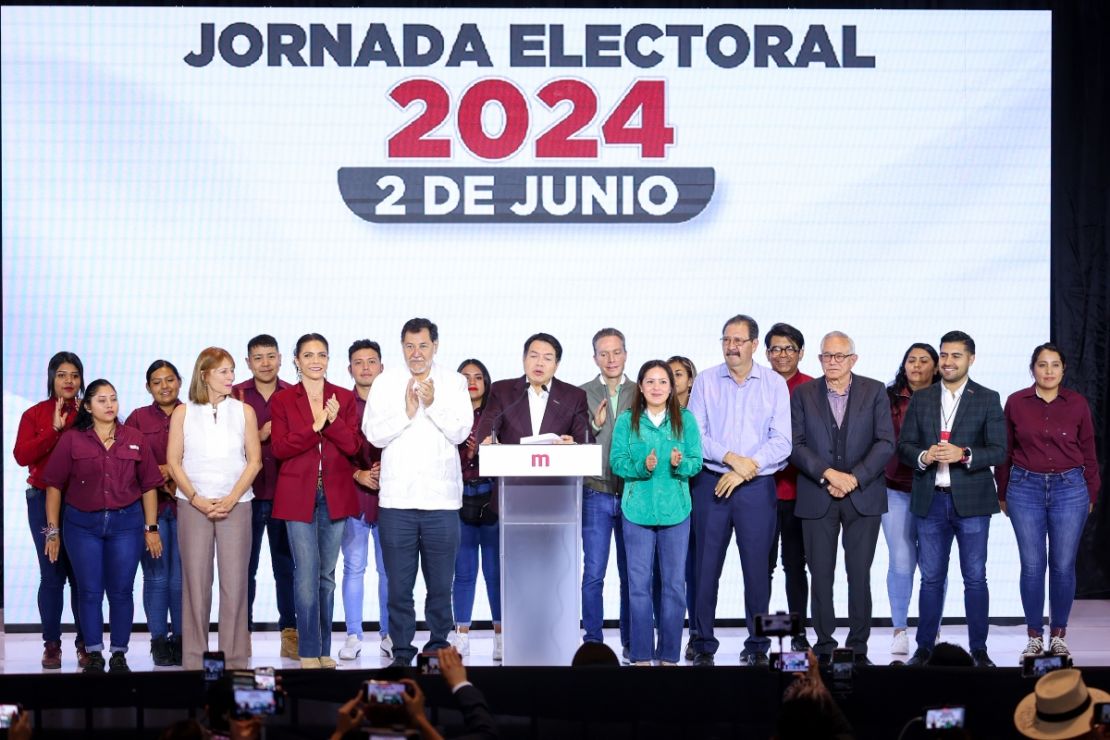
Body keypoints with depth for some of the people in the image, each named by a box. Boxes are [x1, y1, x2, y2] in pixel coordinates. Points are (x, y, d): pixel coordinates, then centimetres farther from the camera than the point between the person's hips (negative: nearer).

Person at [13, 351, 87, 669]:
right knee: (52, 573, -4)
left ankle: (85, 644, 5)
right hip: (44, 499, 0)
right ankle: (51, 645, 4)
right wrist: (55, 429, -14)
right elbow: (22, 456, -8)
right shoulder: (35, 415, 6)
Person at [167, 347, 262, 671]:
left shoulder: (244, 411, 8)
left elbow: (254, 460, 4)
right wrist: (197, 500, -8)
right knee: (196, 581, -2)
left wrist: (231, 499, -8)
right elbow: (174, 462, 3)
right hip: (193, 504, 0)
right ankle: (194, 660, 3)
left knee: (234, 581, -3)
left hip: (235, 505, 1)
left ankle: (236, 658, 2)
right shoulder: (183, 413, 6)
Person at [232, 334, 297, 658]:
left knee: (287, 564, 3)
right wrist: (258, 436, -13)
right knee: (245, 566, 2)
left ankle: (290, 633, 9)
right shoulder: (235, 396, 5)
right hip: (247, 493, -1)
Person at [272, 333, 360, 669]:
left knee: (327, 574, 8)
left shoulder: (344, 398, 8)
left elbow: (352, 446, -1)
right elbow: (280, 448, -6)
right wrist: (315, 426, -17)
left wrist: (334, 421, -18)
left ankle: (324, 649, 15)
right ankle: (309, 651, -2)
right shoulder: (282, 400, 4)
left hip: (335, 494, 2)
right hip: (298, 494, -2)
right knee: (306, 572, -7)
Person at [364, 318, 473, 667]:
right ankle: (402, 649, 11)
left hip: (441, 497, 0)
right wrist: (407, 412, -11)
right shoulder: (385, 383, 6)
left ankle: (438, 645, 15)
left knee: (440, 583, 5)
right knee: (399, 583, 3)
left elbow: (462, 432, -4)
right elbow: (374, 433, -2)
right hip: (396, 498, 0)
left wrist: (432, 405, -15)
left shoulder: (454, 382, 6)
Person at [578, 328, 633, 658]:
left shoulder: (640, 393, 7)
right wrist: (594, 426, -15)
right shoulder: (581, 394, 5)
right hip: (596, 493, -1)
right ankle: (593, 642, 5)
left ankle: (631, 642, 13)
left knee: (631, 573, 5)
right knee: (593, 573, -2)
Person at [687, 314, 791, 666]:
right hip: (711, 484, 1)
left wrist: (746, 470, -12)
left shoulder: (775, 384, 4)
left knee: (757, 567, 1)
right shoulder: (705, 381, 5)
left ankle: (757, 646, 10)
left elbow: (782, 441, -3)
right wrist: (731, 458, -14)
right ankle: (703, 645, 9)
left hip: (757, 488, -1)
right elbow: (694, 435, -1)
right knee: (707, 566, 1)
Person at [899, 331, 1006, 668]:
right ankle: (924, 647, 13)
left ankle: (979, 650, 9)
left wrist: (964, 454, -21)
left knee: (975, 577, 2)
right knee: (931, 577, 7)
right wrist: (923, 457, -14)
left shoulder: (987, 399, 1)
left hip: (971, 500, -2)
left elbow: (999, 451, -5)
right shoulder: (920, 399, 9)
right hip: (931, 500, 2)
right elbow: (904, 446, 7)